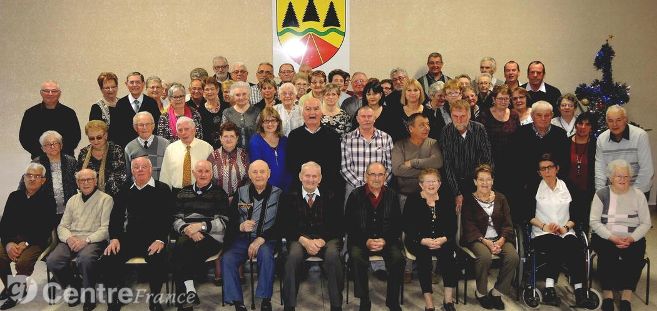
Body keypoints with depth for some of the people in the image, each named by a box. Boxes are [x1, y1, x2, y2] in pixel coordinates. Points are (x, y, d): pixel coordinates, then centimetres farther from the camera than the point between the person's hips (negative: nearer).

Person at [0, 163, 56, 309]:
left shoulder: (48, 199, -4)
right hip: (13, 238, 4)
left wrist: (25, 244, -18)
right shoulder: (15, 196, 10)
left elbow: (46, 228, -9)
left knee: (23, 261, -30)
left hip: (36, 240, -4)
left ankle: (16, 291, 1)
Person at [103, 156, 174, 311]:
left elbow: (168, 217, -4)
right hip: (130, 237, 4)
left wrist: (160, 240, -18)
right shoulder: (125, 190, 16)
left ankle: (154, 298, -11)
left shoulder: (162, 189, 3)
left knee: (157, 258, -32)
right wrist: (114, 238, -4)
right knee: (109, 257, -19)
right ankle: (114, 297, 0)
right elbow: (116, 215, 13)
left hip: (154, 239, -4)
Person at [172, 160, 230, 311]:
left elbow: (223, 222, 0)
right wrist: (186, 229, -10)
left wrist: (201, 226, -15)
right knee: (181, 245, -32)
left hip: (211, 237, -3)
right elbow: (176, 219, 12)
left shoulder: (219, 193, 10)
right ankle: (189, 294, -24)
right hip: (187, 235, 3)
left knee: (180, 254, -29)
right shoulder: (184, 193, 20)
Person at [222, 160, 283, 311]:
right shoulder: (241, 193, 11)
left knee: (265, 253, -35)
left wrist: (261, 239, -18)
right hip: (242, 238, 3)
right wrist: (241, 227, -15)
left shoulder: (278, 194, 2)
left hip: (266, 239, -2)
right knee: (227, 260, -24)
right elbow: (230, 219, 8)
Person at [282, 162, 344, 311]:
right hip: (299, 238, 0)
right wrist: (304, 241, -16)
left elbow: (337, 226, 3)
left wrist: (322, 241, -16)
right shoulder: (291, 197, 8)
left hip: (327, 239, 0)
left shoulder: (330, 196, 8)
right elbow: (287, 227, 2)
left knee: (332, 254, -34)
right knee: (294, 255, -34)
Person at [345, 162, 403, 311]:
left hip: (387, 240, 1)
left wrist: (385, 241, -13)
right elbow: (349, 226, -2)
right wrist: (366, 242, -16)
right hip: (361, 240, -1)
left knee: (398, 258, -26)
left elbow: (398, 226, 5)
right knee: (356, 257, -31)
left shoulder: (392, 196, 4)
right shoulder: (356, 195, -1)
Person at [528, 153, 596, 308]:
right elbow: (528, 215, 6)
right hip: (542, 234, -2)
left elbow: (575, 216, 13)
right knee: (559, 245, -35)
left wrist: (565, 227, -6)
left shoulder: (568, 187, 17)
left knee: (577, 246, -31)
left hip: (565, 232, 2)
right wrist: (544, 226, -10)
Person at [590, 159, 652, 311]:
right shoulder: (601, 194, 2)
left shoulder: (638, 195, 6)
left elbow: (646, 223, 3)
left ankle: (626, 296, -22)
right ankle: (607, 293, -21)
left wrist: (631, 238, -14)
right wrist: (612, 237, -17)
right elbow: (594, 221, -3)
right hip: (605, 237, -1)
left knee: (635, 257, -29)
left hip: (632, 239, 1)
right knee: (607, 255, -31)